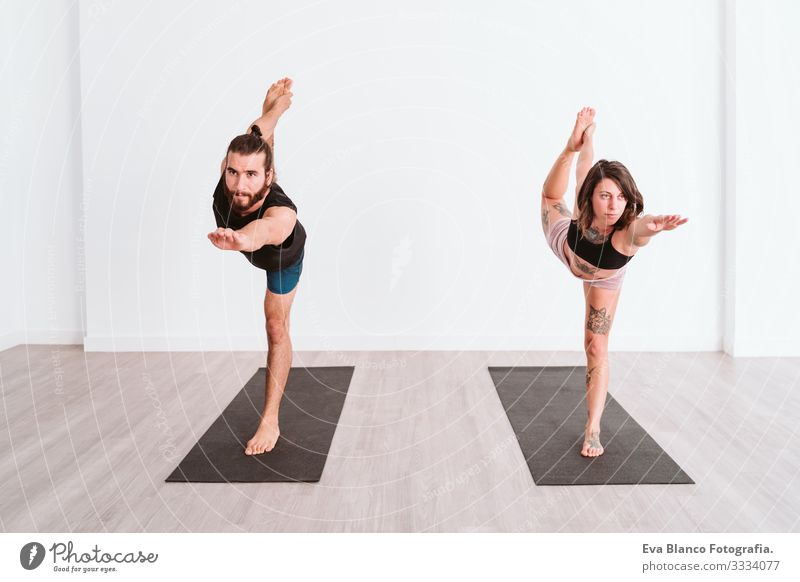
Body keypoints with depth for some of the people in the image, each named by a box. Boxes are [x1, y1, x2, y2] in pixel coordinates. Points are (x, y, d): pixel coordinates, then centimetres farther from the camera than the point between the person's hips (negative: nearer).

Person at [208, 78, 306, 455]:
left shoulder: (282, 216, -55)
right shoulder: (230, 177, -43)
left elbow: (261, 232, -82)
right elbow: (257, 132, -23)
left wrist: (238, 239, -104)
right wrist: (273, 108, -3)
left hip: (283, 257, -4)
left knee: (276, 328, -6)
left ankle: (270, 421, 3)